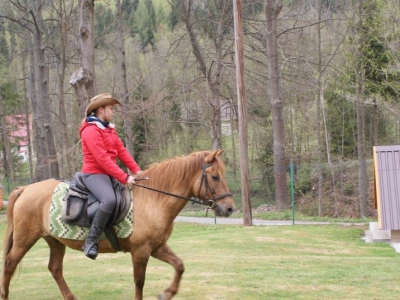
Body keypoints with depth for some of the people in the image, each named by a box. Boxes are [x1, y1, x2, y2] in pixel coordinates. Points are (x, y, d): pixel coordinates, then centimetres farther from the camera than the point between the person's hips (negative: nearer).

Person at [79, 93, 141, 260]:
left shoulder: (110, 129, 17)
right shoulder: (91, 130, -14)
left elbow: (122, 151, 12)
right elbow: (102, 159, -21)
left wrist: (137, 170, -1)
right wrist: (124, 177, -24)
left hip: (109, 174, 10)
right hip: (94, 174, -10)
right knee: (109, 200, -35)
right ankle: (91, 242, -28)